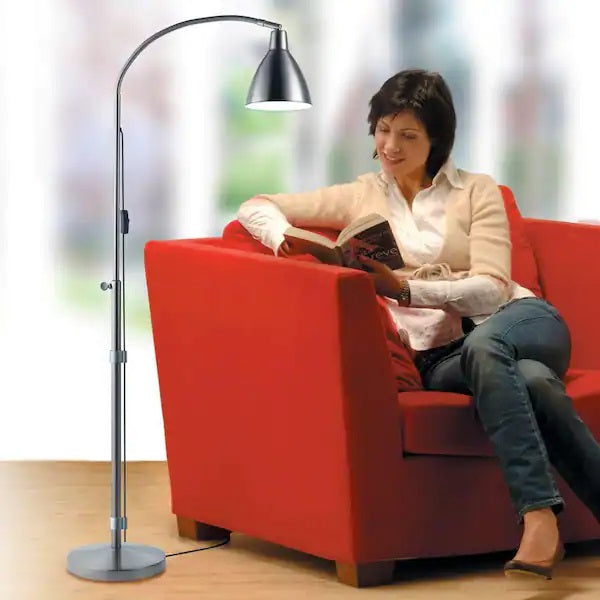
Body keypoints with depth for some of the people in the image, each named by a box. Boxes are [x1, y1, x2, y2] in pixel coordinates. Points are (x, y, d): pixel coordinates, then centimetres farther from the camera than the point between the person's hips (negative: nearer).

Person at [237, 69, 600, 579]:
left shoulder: (477, 191, 12)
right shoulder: (359, 198, 17)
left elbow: (492, 290, -2)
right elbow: (255, 207, 17)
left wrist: (404, 289, -18)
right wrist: (281, 235, -8)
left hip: (520, 321, 0)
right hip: (438, 358, 1)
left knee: (483, 346, -39)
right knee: (530, 380, -35)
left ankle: (540, 518, -47)